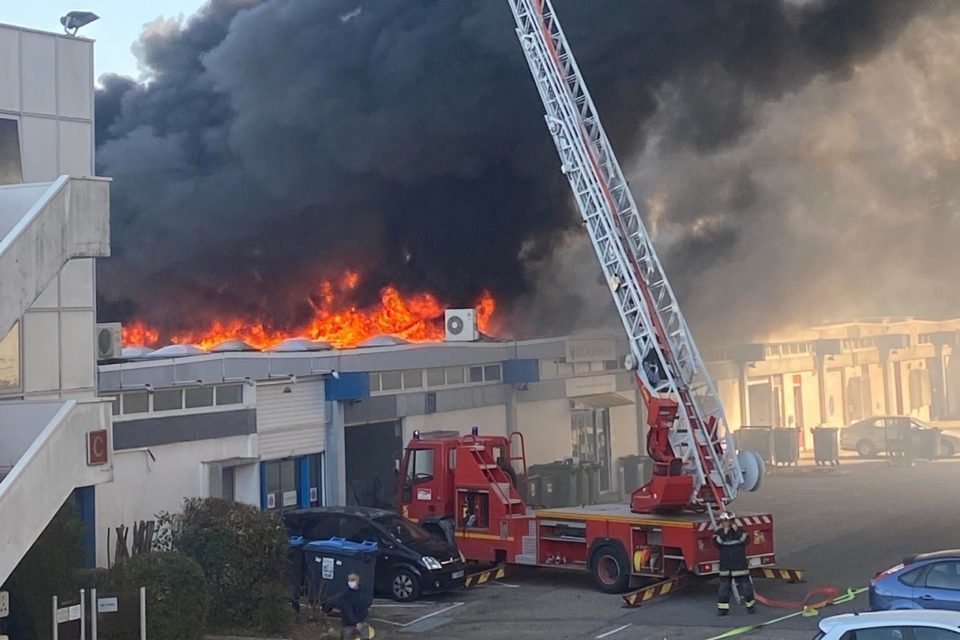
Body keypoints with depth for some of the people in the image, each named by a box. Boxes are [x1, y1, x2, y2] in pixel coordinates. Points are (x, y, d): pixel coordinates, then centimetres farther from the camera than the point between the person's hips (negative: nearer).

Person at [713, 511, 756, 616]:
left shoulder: (740, 531, 1)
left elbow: (746, 540, -15)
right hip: (725, 566, 1)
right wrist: (724, 533, -19)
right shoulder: (719, 533, 3)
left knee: (745, 584, 2)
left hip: (740, 564, -1)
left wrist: (737, 531, -22)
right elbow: (717, 543, -13)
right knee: (724, 586, 3)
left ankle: (750, 605, 16)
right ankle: (722, 608, 9)